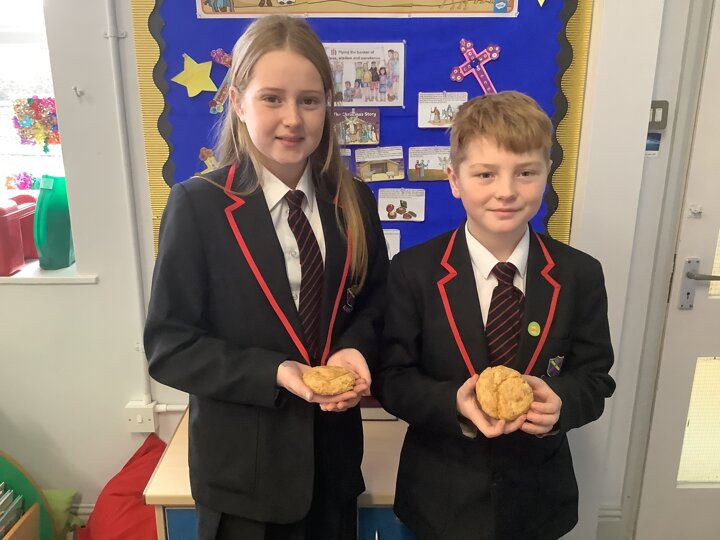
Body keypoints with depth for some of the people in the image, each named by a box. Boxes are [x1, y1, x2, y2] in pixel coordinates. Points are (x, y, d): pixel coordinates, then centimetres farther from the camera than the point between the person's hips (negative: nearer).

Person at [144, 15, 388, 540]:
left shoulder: (354, 201, -3)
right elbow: (169, 346, -13)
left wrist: (356, 349, -13)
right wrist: (273, 373, -23)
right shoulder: (197, 206, -14)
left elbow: (376, 297, 7)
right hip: (242, 463, -3)